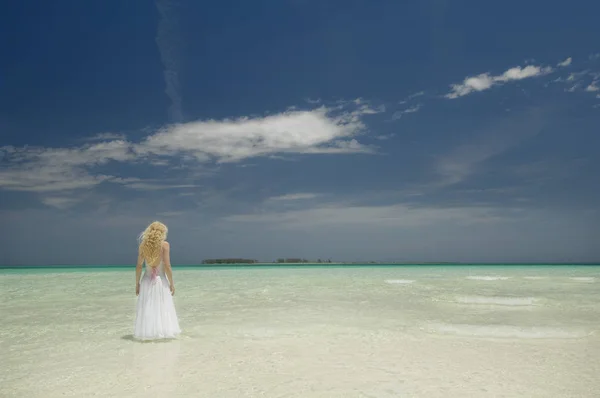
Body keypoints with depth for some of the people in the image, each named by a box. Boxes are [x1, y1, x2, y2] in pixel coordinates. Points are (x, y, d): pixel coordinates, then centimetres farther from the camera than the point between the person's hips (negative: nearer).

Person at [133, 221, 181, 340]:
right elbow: (167, 266, -11)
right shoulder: (164, 244, -7)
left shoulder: (143, 245, 2)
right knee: (163, 308, 6)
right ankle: (163, 331, 7)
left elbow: (138, 266, 2)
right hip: (161, 280, -3)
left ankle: (146, 332, 12)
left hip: (147, 280, 3)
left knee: (146, 308, 9)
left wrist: (137, 283, 10)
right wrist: (171, 283, -3)